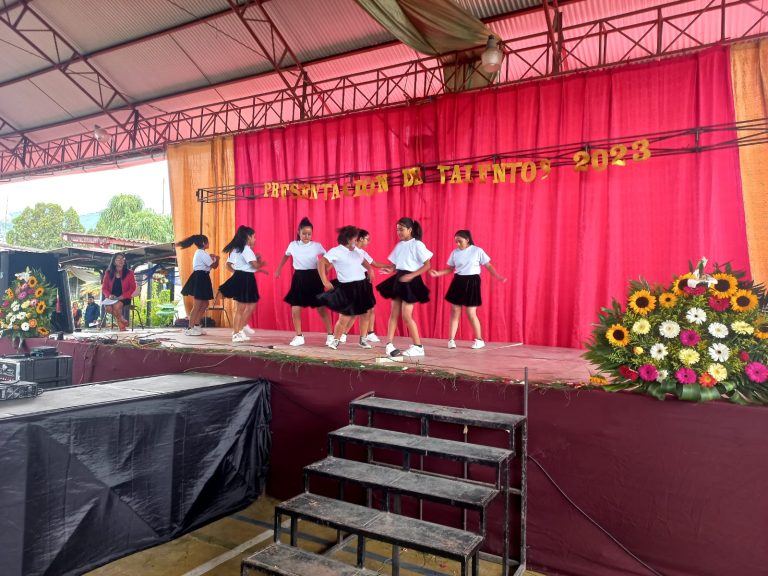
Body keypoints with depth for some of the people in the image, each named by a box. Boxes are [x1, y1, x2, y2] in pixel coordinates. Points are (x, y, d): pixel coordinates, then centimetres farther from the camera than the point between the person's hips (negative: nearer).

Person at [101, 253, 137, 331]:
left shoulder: (129, 273, 2)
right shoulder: (108, 273, 8)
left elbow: (133, 287, 0)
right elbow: (104, 287, 9)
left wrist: (123, 296, -15)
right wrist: (109, 295, -13)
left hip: (124, 298, -2)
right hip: (112, 297, 2)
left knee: (117, 305, -34)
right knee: (107, 307, -31)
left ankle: (121, 324, -5)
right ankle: (123, 321, -6)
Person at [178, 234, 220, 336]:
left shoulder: (199, 253, 19)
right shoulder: (202, 253, -14)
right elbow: (214, 266, -15)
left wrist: (210, 258, 17)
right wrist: (216, 259, 3)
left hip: (200, 279, 11)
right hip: (200, 279, -11)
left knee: (204, 304, 14)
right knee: (197, 305, -7)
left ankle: (196, 326, 17)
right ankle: (190, 328, -4)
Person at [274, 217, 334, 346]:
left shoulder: (317, 246, -4)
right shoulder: (293, 245, 1)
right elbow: (285, 257, 20)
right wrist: (278, 270, 25)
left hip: (313, 277, -2)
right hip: (299, 278, 2)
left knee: (321, 308, 1)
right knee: (295, 309, -2)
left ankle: (330, 335, 13)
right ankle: (299, 336, 13)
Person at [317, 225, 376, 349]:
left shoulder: (357, 251, 12)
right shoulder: (336, 251, -8)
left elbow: (365, 263, 29)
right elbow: (321, 263, -14)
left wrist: (370, 270, 10)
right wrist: (325, 281, -15)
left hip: (362, 286, 7)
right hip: (347, 288, -7)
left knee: (364, 313, 9)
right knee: (345, 318, -5)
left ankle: (363, 339, 23)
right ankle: (336, 339, 17)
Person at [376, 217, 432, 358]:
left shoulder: (417, 245, -9)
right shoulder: (399, 245, 12)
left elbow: (427, 265, -13)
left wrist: (411, 276, -21)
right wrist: (390, 269, -6)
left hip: (411, 281, -7)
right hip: (398, 280, 7)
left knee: (406, 315, -7)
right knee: (394, 313, 5)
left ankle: (418, 347, 5)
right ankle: (389, 344, 9)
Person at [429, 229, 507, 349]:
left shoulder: (477, 251, -4)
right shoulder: (455, 253, 6)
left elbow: (488, 266, -2)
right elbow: (450, 269, 13)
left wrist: (498, 277, -13)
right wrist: (438, 273, -2)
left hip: (472, 282, -4)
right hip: (458, 282, 4)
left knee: (471, 313, -3)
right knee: (455, 312, 4)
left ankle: (479, 339, 14)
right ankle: (451, 339, 11)